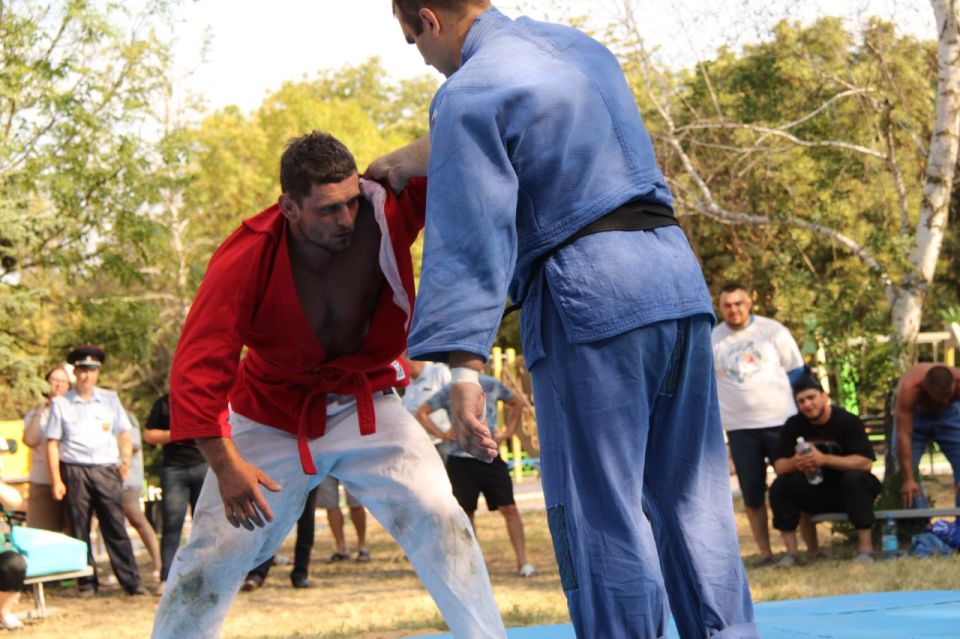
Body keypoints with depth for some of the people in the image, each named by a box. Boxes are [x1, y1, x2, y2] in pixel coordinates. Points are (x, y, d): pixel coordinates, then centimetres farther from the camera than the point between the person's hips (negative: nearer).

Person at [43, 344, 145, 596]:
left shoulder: (110, 399, 14)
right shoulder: (61, 404, 8)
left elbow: (124, 434, 18)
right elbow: (52, 444, 5)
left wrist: (126, 461, 4)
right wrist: (56, 480, -2)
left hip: (106, 471, 1)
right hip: (74, 471, -1)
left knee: (116, 527, -4)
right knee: (79, 530, 0)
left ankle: (131, 581, -5)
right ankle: (87, 582, 6)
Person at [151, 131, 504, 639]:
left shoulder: (385, 211, -24)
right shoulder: (245, 259, -27)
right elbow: (197, 369, -27)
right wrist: (226, 466, -31)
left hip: (364, 409, 1)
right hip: (272, 419, -1)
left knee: (440, 522, -13)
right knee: (211, 555, 2)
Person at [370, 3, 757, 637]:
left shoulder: (468, 92, -5)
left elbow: (471, 237, -13)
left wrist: (464, 368, -17)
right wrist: (415, 159, 42)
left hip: (590, 299, -8)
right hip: (676, 278, 8)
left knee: (602, 517, -3)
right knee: (692, 499, 12)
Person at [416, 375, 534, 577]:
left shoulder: (491, 386, 3)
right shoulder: (449, 392, -3)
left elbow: (517, 403, 19)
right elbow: (421, 412, 3)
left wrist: (508, 432, 9)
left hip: (490, 458, 1)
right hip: (461, 460, -1)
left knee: (509, 508, -7)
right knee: (466, 512, 3)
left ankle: (522, 562, -4)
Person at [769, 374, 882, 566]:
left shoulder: (847, 421, -16)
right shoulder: (794, 425, -2)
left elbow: (866, 462, -26)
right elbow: (778, 466, -6)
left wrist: (824, 459, -34)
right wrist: (794, 463, -30)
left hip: (846, 491, -4)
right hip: (815, 494, 4)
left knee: (855, 478, -34)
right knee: (780, 485, -18)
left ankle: (866, 548, -30)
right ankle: (790, 552, -15)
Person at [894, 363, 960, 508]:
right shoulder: (908, 388, -42)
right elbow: (903, 436, -41)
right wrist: (908, 479, -41)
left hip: (948, 415, 1)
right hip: (913, 416, -1)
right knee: (906, 469, -14)